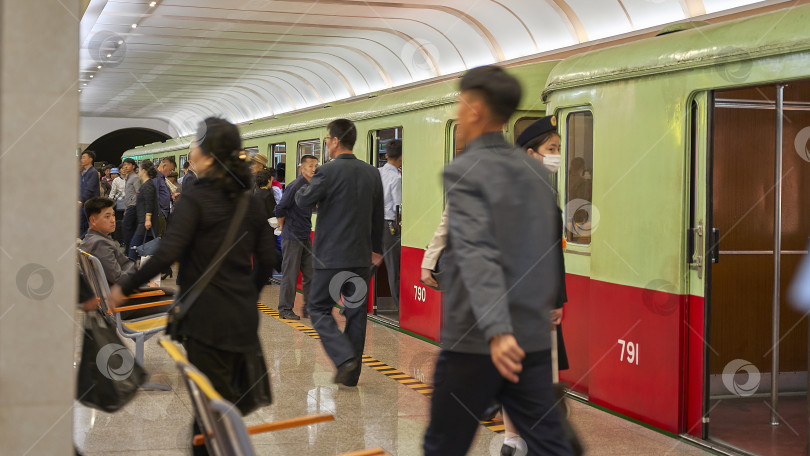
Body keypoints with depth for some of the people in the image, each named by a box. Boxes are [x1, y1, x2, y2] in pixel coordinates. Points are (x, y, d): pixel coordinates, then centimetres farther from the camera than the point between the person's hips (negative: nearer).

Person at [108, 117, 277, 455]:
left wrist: (124, 289, -12)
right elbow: (266, 259, 9)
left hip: (207, 316, -6)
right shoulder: (251, 202, 6)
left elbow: (167, 254, -21)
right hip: (244, 315, 6)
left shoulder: (195, 199, -12)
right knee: (235, 398, 16)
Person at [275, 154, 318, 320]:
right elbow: (280, 208, -15)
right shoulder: (296, 186, -16)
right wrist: (282, 226, -3)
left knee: (310, 274, 7)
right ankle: (285, 309, 9)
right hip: (292, 237, -8)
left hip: (306, 236, 8)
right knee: (290, 274, -1)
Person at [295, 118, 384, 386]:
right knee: (356, 312, 11)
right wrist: (377, 248, 26)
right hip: (361, 256, 6)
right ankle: (351, 374, 16)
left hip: (331, 256, -5)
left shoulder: (328, 172, -14)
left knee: (319, 307, 6)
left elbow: (302, 200, -4)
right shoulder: (372, 173, 5)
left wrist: (307, 183, 17)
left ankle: (345, 357, -11)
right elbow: (378, 216, 14)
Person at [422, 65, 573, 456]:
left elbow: (477, 254, -24)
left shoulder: (464, 172, -11)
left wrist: (496, 330, -34)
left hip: (474, 340, -6)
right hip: (533, 339, 6)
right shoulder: (536, 170, 10)